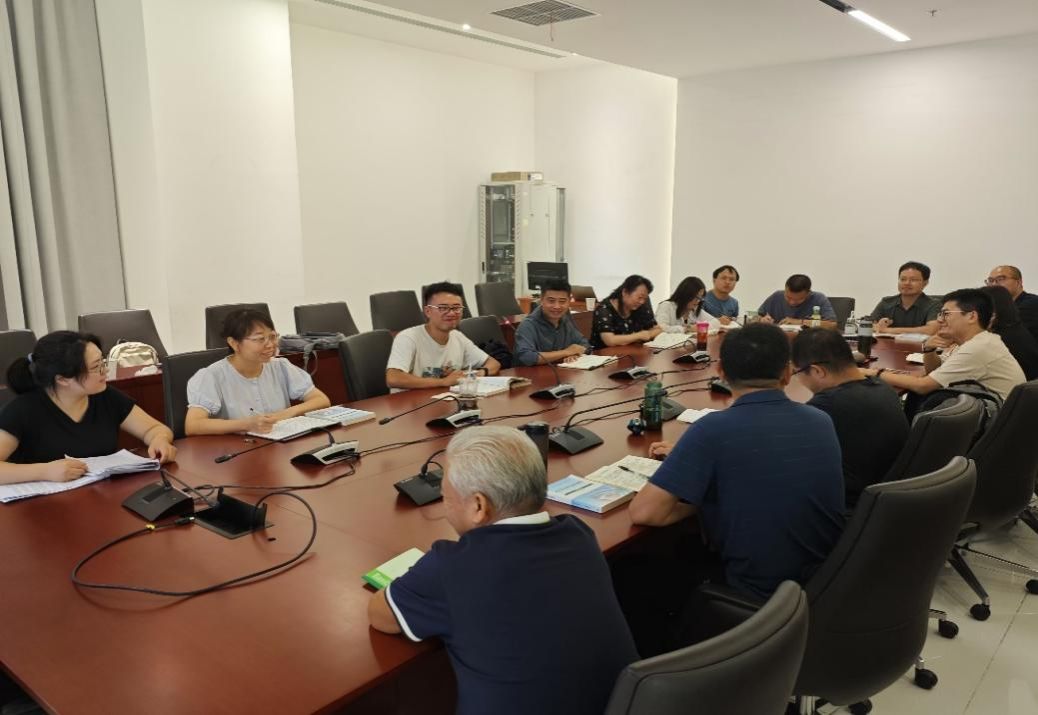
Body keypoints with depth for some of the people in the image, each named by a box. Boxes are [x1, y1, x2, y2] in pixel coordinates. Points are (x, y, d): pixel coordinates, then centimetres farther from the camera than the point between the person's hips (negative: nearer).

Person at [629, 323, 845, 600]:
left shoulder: (713, 429, -21)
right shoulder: (822, 422, -2)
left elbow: (643, 512, -22)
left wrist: (695, 496, -4)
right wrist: (690, 456, 15)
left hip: (758, 594, -6)